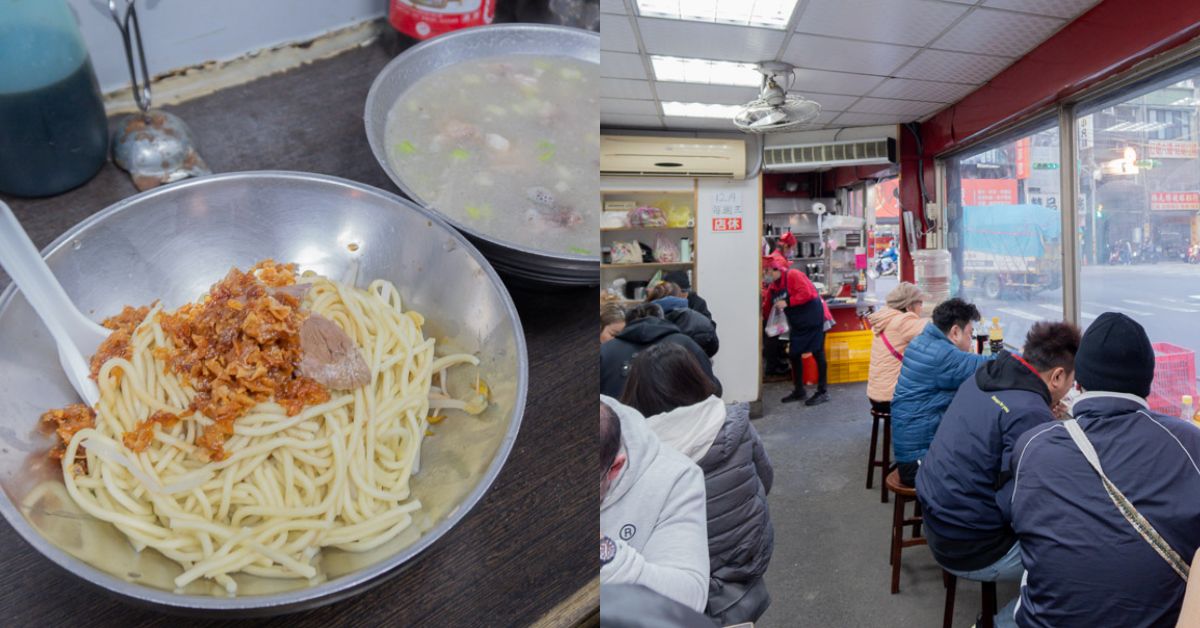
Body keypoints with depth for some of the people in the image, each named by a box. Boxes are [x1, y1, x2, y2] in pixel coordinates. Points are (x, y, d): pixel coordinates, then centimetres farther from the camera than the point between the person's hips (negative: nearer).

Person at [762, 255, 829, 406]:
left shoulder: (792, 275, -16)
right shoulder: (773, 287, 8)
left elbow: (806, 293, -26)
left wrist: (787, 303, -24)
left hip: (812, 318, -9)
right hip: (796, 323, 9)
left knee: (817, 353, -2)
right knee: (793, 354, 10)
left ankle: (822, 392, 5)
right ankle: (799, 391, 22)